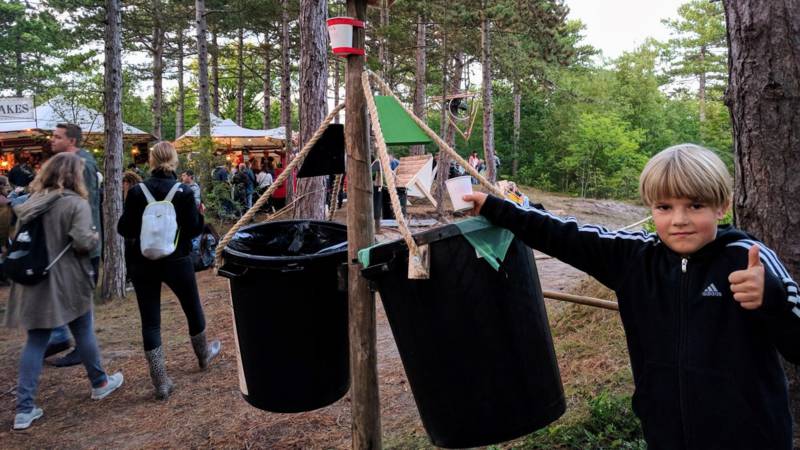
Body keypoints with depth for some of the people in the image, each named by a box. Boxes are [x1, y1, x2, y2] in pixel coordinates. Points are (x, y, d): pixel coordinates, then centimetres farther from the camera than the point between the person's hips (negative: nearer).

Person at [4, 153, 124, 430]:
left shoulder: (31, 202, 7)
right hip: (68, 282, -5)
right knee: (83, 333, 14)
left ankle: (24, 410, 6)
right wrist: (95, 235, -3)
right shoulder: (76, 203, -13)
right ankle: (99, 383, 32)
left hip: (36, 281, 5)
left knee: (36, 341, 8)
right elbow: (82, 242, -22)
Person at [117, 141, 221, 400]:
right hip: (177, 262, 0)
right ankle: (203, 355, 44)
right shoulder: (184, 192, -10)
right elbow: (194, 229, -8)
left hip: (143, 263, 0)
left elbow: (124, 229, -5)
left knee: (150, 321, 6)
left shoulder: (137, 191, -8)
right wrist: (199, 213, 9)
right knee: (193, 308, 22)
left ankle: (161, 382, 7)